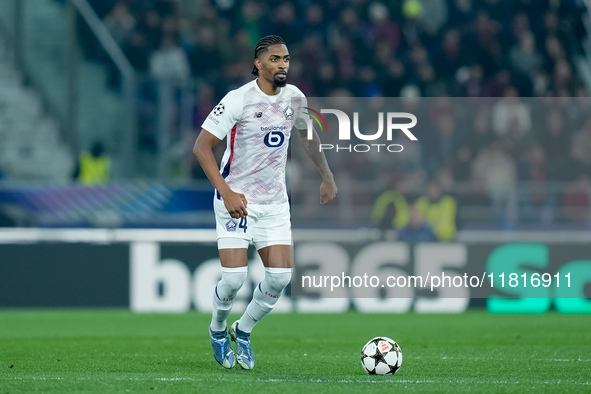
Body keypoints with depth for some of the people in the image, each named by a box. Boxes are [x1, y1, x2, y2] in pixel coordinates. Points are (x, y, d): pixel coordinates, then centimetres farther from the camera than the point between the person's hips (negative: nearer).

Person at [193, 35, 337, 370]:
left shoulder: (295, 98, 2)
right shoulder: (239, 100, -15)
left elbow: (308, 135, 23)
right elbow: (202, 146, -15)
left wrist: (327, 176, 24)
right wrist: (226, 192, -22)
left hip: (275, 201, 5)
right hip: (236, 200, -5)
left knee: (281, 276, -7)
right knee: (235, 277, -12)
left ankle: (243, 332, 18)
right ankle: (218, 330, 19)